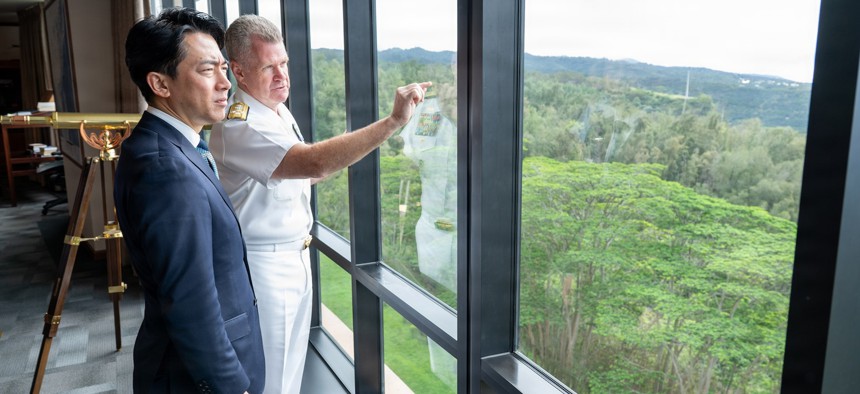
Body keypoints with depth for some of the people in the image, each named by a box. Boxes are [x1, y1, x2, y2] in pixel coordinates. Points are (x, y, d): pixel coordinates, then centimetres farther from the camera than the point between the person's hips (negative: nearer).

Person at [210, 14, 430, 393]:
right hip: (264, 266, -9)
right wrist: (393, 121, -42)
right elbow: (314, 162, -40)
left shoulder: (279, 111, 7)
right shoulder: (238, 127, -25)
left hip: (295, 258, 9)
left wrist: (326, 166, 3)